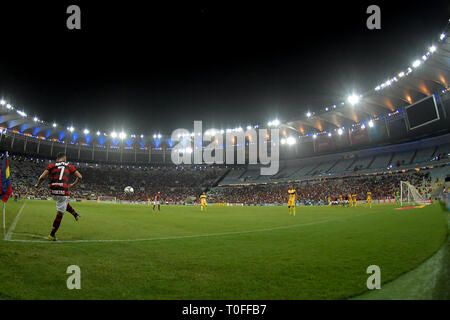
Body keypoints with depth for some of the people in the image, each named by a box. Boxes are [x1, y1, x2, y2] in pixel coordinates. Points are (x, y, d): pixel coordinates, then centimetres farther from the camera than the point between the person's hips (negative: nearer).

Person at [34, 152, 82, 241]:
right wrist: (72, 185, 27)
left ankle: (75, 214, 34)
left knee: (65, 202, 36)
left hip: (53, 191, 2)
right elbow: (79, 177, 13)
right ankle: (52, 234, 11)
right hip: (63, 191, -2)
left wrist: (37, 184, 23)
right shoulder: (69, 166, 13)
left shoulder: (52, 165, 12)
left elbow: (42, 177, 4)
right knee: (60, 214, 7)